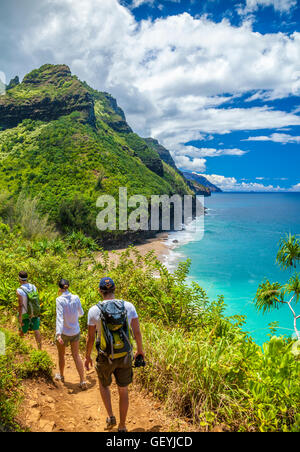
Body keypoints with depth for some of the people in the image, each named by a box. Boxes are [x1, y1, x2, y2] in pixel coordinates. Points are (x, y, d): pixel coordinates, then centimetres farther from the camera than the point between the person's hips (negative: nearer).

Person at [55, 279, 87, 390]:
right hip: (75, 331, 3)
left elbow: (59, 317, -29)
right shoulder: (76, 298, -8)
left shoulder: (60, 300, -19)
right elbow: (81, 313, 5)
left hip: (64, 332, -3)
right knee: (76, 355, 12)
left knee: (61, 355, 21)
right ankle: (82, 381, 8)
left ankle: (61, 376, 41)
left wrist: (58, 334, -34)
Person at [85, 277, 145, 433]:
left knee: (104, 385, 29)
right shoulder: (128, 306, -9)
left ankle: (111, 417, 25)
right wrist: (140, 350, 13)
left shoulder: (94, 310, -13)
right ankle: (122, 426, 31)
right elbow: (137, 332, -4)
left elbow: (91, 338, -6)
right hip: (125, 356, 1)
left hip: (105, 357, -1)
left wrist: (87, 357, 10)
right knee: (123, 391, 19)